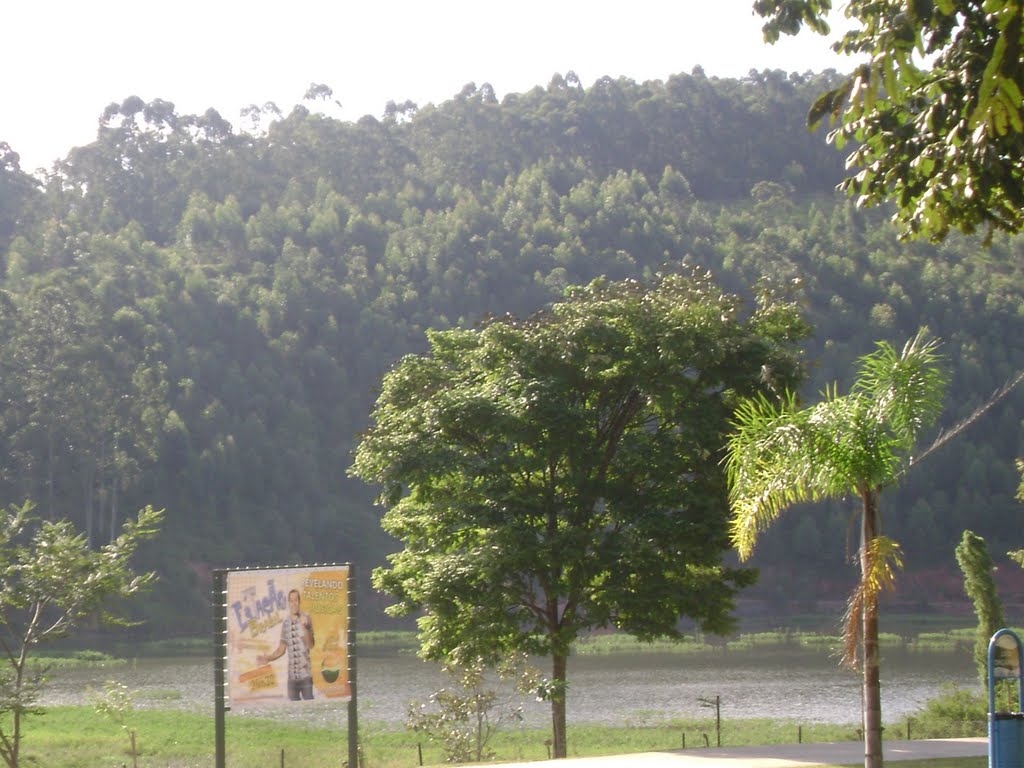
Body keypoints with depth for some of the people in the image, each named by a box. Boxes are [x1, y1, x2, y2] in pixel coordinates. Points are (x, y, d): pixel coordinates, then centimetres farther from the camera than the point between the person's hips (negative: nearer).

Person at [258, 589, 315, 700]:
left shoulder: (306, 618, -3)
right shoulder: (286, 623, 7)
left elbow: (311, 645, -12)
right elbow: (281, 649, 16)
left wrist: (305, 627, -24)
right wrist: (268, 658, 4)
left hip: (306, 674, -4)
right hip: (292, 675, 4)